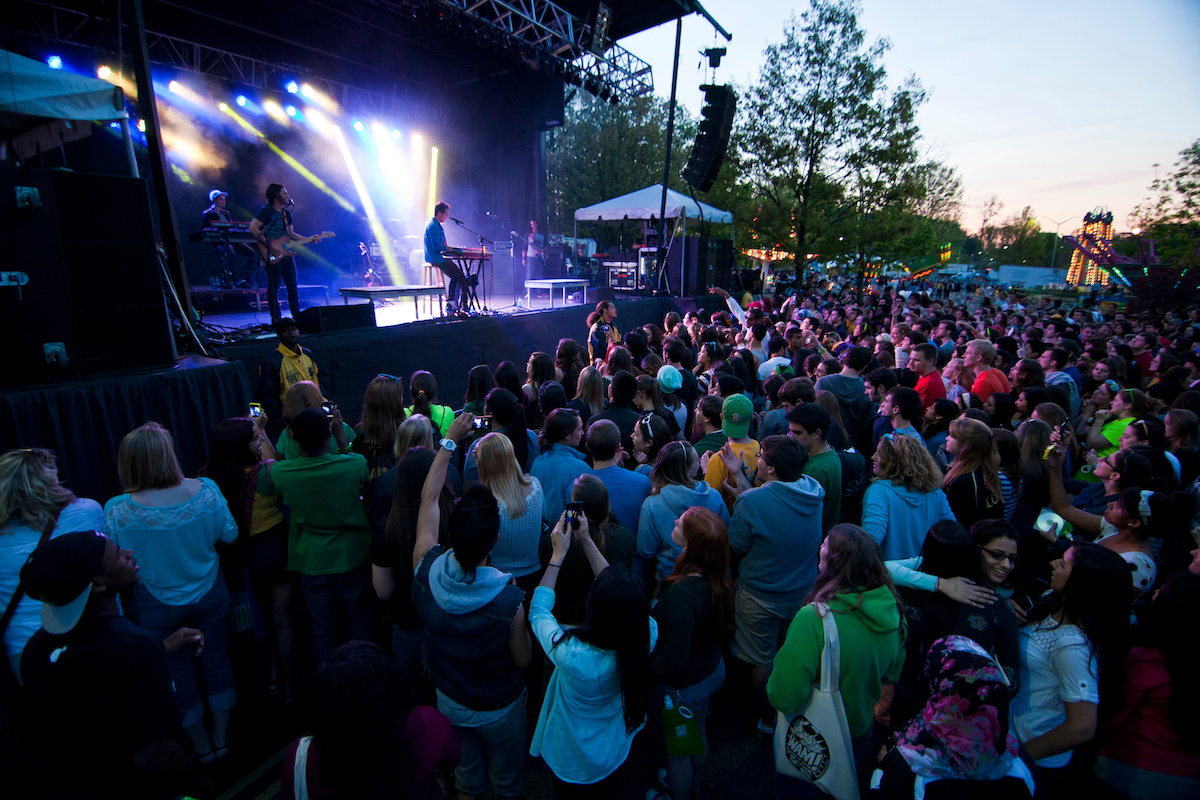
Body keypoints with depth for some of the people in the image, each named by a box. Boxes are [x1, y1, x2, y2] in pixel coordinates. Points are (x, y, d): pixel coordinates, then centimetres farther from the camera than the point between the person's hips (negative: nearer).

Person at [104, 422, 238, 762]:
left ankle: (201, 745, 37)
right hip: (209, 594, 1)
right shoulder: (205, 491, -20)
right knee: (215, 658, 19)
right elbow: (230, 534, -6)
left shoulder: (117, 511, -23)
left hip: (157, 606, -1)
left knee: (177, 671, 19)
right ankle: (222, 738, 36)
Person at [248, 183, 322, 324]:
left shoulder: (287, 214, 18)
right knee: (274, 286, -4)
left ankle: (297, 316, 13)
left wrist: (309, 239, 10)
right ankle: (276, 319, 1)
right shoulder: (266, 211, -7)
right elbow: (253, 228, -15)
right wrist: (269, 245, -20)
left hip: (285, 252, 8)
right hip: (272, 255, -7)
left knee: (292, 285, 7)